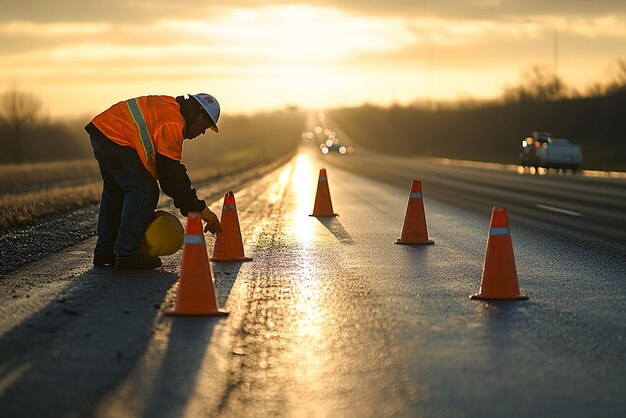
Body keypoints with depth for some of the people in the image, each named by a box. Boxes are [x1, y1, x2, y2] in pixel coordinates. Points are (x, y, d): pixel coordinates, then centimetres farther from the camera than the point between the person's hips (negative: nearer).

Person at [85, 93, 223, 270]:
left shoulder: (169, 107, 17)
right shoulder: (173, 123, -15)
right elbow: (172, 175, -16)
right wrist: (202, 211, -12)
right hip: (115, 138, -11)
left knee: (116, 192, 22)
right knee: (143, 191, -8)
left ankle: (105, 251, 29)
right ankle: (127, 254, -7)